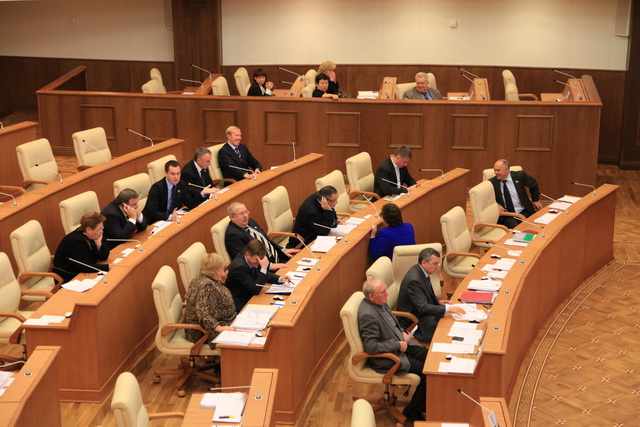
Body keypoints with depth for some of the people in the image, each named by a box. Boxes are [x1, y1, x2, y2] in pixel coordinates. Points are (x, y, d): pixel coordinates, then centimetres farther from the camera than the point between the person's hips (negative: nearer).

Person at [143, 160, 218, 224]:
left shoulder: (182, 185, 2)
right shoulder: (157, 188, -18)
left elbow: (191, 205, 3)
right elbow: (152, 212, -26)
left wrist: (203, 193, -12)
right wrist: (169, 217, -42)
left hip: (173, 219, 7)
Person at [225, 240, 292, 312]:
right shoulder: (238, 267, -28)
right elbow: (255, 290, -26)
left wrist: (280, 279, -4)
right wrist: (264, 268, -30)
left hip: (250, 296, 8)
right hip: (240, 305, -8)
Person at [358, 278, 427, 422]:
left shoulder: (380, 302, -1)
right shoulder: (368, 315, -30)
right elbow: (371, 347, -31)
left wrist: (402, 332, 2)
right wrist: (398, 345, -22)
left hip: (400, 344, 9)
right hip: (387, 357, -9)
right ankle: (413, 411, 9)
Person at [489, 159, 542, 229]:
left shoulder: (519, 176, -3)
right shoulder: (492, 182, -4)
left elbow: (533, 184, 16)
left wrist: (535, 200, 20)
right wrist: (496, 205, -9)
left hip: (524, 212, 2)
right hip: (506, 216, -1)